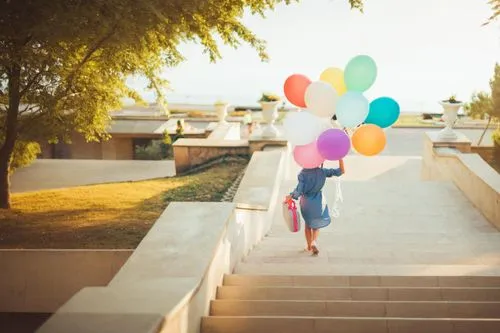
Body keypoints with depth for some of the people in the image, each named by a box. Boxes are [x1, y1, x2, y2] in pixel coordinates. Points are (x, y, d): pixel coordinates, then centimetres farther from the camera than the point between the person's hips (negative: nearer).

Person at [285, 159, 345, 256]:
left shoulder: (303, 174, -18)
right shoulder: (322, 172, -15)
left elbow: (299, 191, -22)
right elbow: (341, 171, -14)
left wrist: (291, 196, -7)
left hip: (306, 203, 0)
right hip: (318, 203, 0)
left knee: (308, 224, 23)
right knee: (316, 224, 20)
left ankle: (309, 246, 32)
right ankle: (314, 242, -5)